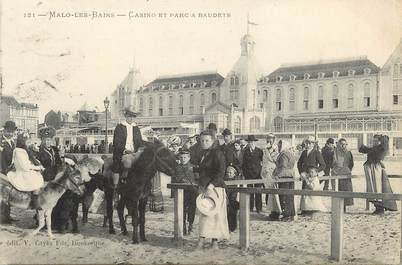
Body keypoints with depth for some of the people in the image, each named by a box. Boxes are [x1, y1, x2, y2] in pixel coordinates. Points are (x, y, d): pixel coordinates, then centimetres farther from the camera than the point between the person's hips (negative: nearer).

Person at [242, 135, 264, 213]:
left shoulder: (259, 151, 3)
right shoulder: (246, 151, 9)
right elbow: (244, 163, 12)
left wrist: (262, 172, -2)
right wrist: (244, 173, 6)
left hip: (257, 174, -2)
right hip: (248, 174, 2)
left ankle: (258, 208, 3)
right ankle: (250, 207, 8)